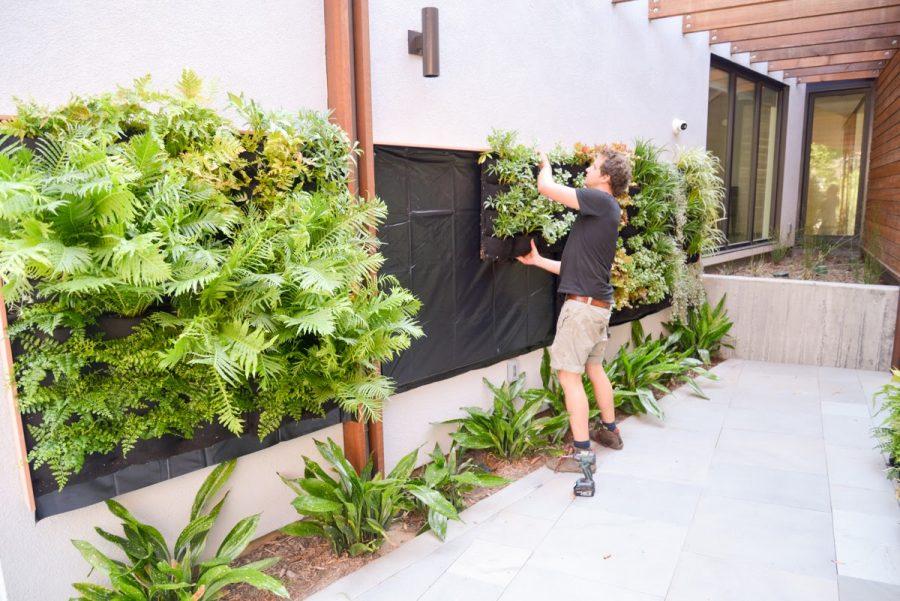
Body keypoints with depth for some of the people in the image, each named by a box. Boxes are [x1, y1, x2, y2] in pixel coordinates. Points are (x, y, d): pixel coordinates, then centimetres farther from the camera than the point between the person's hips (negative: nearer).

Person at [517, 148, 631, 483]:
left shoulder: (601, 201, -12)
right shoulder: (603, 212, 17)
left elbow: (546, 187, -16)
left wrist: (545, 164, 5)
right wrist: (538, 261, 18)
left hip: (583, 303, -10)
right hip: (600, 303, 10)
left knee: (569, 375, -5)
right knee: (594, 368, 22)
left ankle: (582, 453, 2)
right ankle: (609, 431, 37)